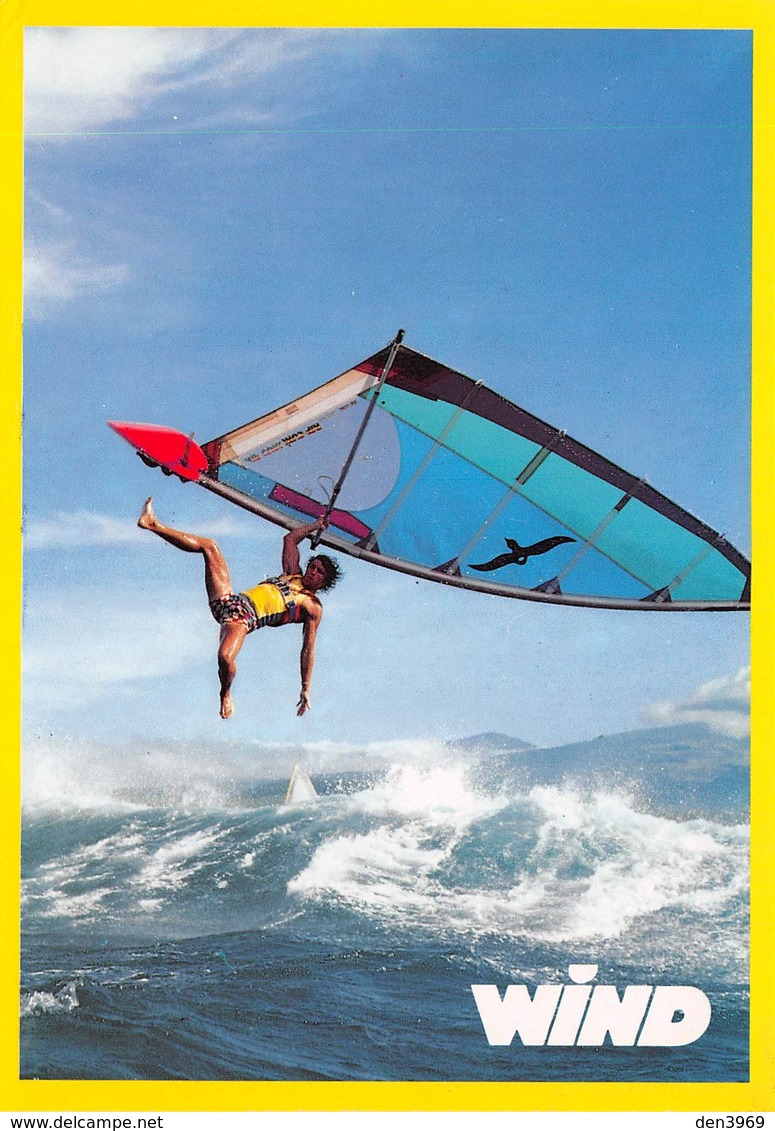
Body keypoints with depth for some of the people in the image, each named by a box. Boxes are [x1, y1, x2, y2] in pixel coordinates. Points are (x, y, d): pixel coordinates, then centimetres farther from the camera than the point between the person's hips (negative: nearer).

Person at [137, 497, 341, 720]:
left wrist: (306, 690, -7)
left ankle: (225, 694, -2)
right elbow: (290, 539, 36)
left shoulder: (313, 607, 4)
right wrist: (315, 526, 40)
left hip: (247, 617, -8)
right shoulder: (293, 574, 22)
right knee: (209, 546, 5)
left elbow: (308, 650, -1)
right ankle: (153, 525, 9)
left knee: (225, 658, -38)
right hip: (229, 601, 8)